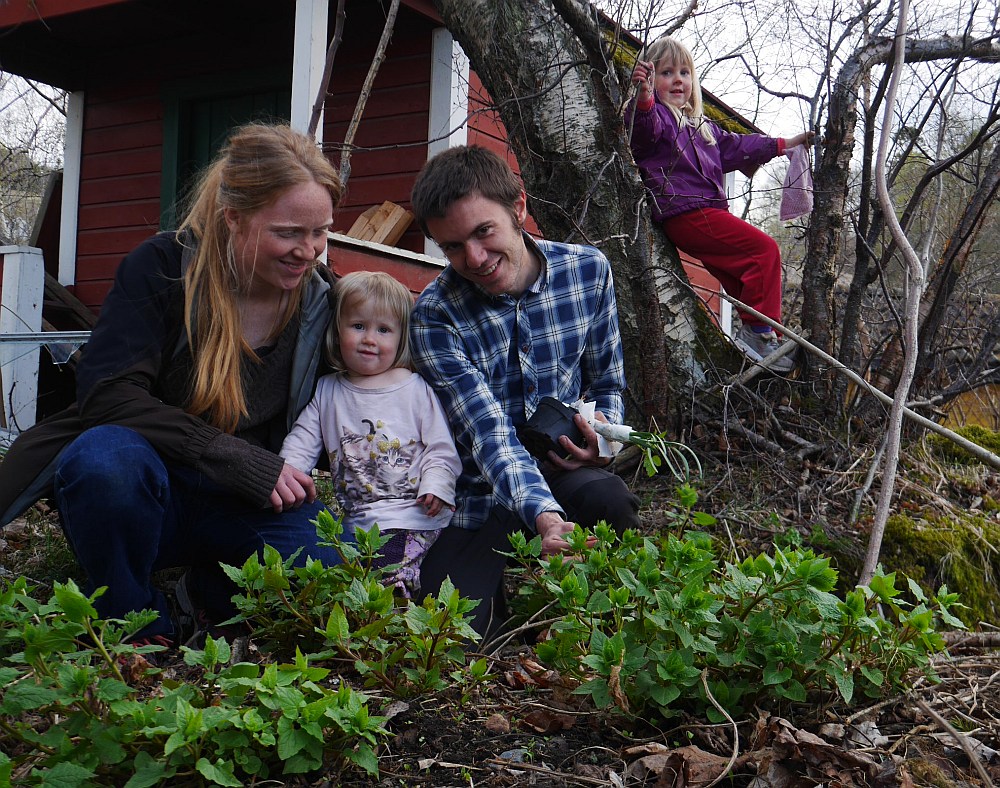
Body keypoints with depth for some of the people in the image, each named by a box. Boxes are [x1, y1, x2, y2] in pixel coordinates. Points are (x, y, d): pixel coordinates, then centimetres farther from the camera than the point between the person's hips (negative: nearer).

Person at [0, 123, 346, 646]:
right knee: (105, 455, -38)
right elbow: (106, 393, -19)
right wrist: (243, 462, -23)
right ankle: (139, 632, -12)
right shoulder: (161, 268, -8)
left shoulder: (322, 299, 1)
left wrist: (295, 480, -8)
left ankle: (214, 586, 4)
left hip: (248, 507, 2)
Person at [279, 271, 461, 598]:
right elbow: (302, 440, 15)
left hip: (408, 513, -4)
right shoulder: (327, 390, 15)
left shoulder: (417, 389, 5)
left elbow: (440, 448, 4)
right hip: (350, 517, 4)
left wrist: (436, 485, -13)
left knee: (388, 566, -26)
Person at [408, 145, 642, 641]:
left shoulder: (588, 271, -6)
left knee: (609, 500, -33)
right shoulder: (435, 315, -16)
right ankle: (509, 593, 16)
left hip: (563, 469, 2)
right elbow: (489, 433, -27)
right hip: (480, 493, -1)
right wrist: (546, 517, -43)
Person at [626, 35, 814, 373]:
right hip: (687, 215, -10)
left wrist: (784, 144, 41)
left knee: (739, 275, 8)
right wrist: (644, 98, -49)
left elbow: (734, 145, 38)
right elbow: (646, 127, -27)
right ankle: (760, 332, -13)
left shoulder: (699, 124, 27)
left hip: (708, 212, 10)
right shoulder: (655, 114, -2)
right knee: (764, 249, -15)